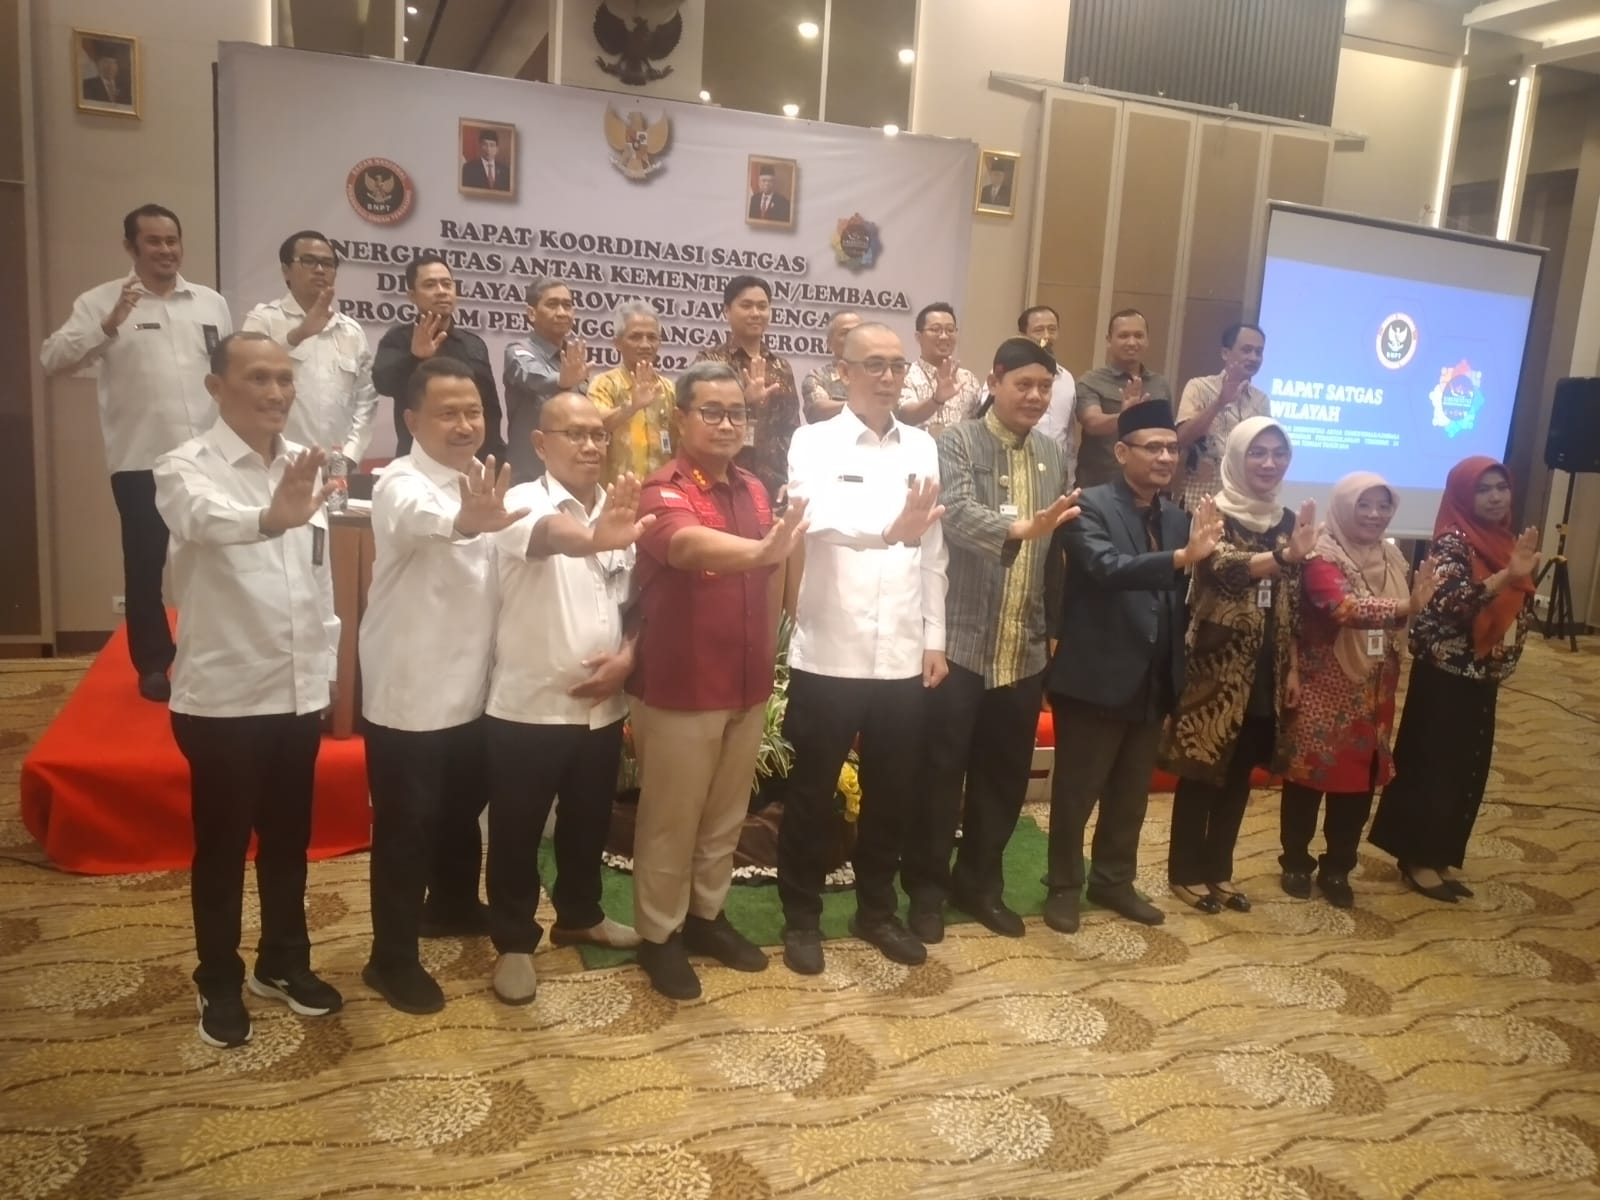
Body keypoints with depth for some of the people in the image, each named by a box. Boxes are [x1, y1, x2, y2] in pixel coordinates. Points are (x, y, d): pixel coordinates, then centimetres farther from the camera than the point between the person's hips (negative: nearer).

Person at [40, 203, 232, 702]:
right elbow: (54, 358, -12)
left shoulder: (211, 302, 9)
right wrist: (110, 325, -26)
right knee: (146, 565, 5)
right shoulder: (100, 302, -2)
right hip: (140, 460, -3)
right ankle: (154, 664, 19)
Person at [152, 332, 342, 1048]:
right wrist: (271, 518, -58)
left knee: (288, 836, 17)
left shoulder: (304, 465, 5)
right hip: (222, 694, -5)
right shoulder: (186, 468, -12)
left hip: (298, 690, 5)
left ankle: (284, 962, 35)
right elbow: (208, 520, -37)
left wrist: (327, 668, 12)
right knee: (222, 844, 10)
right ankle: (220, 983, 28)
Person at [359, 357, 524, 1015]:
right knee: (406, 826, 4)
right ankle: (393, 958, 20)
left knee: (463, 808, 23)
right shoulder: (402, 485, -19)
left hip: (472, 686, 8)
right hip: (410, 693, -7)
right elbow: (421, 518, -44)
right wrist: (467, 520, -64)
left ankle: (453, 904, 46)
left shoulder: (485, 481, 6)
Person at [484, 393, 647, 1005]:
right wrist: (595, 539, -60)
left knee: (589, 822, 20)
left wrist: (627, 655, -7)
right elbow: (547, 535, -38)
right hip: (528, 705, -5)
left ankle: (580, 915, 41)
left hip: (603, 705, 6)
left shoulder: (618, 510, 6)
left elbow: (638, 599, 11)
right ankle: (514, 942, 25)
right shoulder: (524, 503, -13)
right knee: (517, 832, 8)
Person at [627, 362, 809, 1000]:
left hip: (747, 685, 7)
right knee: (670, 819, 7)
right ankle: (658, 935, 24)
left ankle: (706, 916, 36)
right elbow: (689, 545, -38)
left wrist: (767, 661, 18)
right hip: (679, 688, -7)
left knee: (726, 814, 18)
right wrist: (764, 550, -56)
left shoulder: (753, 489, 8)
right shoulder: (663, 491, -15)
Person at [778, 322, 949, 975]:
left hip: (902, 658, 4)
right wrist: (891, 529, -45)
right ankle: (801, 917, 27)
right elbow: (821, 518, -26)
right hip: (828, 655, -4)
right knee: (811, 793, 9)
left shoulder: (922, 448, 8)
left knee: (892, 794, 15)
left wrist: (935, 639, 8)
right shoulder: (814, 443, -6)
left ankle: (877, 910, 34)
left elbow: (933, 552, 11)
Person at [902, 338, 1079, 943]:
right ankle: (926, 886, 20)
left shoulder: (1052, 455, 11)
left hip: (1026, 648, 5)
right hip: (962, 641, -5)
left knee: (1005, 774, 14)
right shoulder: (957, 443, -5)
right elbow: (957, 514, -23)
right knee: (941, 770, 4)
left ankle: (979, 880, 31)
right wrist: (1020, 527, -41)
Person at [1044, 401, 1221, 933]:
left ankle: (1114, 880, 35)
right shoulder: (1091, 505, -11)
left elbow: (1178, 599, 12)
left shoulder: (1177, 519, 9)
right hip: (1096, 677, -6)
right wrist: (1183, 557, -39)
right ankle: (1063, 886, 24)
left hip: (1154, 682, 7)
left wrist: (1178, 667, 5)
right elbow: (1106, 568, -28)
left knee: (1131, 793, 19)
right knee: (1076, 792, 8)